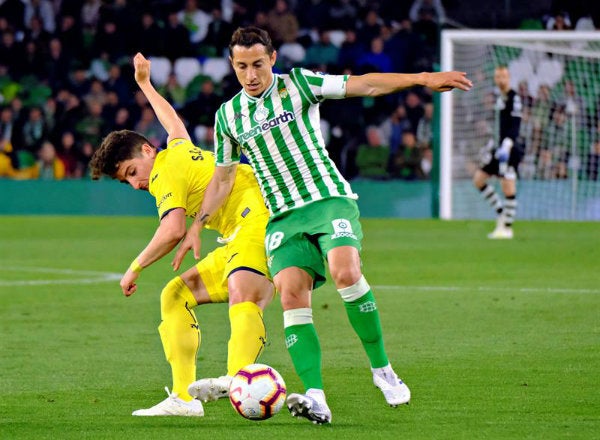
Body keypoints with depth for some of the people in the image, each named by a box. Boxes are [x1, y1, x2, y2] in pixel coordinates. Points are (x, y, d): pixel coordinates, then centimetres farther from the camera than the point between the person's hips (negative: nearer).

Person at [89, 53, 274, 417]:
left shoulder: (165, 172, -5)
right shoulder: (179, 148, 22)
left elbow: (173, 231, -20)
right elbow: (173, 121, 48)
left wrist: (135, 268, -9)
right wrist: (145, 84, 63)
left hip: (258, 219, -11)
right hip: (240, 237, 11)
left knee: (241, 292, -36)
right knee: (176, 295, 12)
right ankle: (184, 397, 3)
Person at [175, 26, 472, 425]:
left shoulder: (297, 85, 1)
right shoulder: (228, 116, 11)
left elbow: (363, 85, -6)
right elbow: (223, 177, 22)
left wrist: (422, 78, -17)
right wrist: (197, 227, 15)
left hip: (329, 200, -3)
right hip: (283, 216, 3)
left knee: (345, 272, -29)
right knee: (291, 294, -19)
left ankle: (382, 370, -15)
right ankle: (315, 398, -26)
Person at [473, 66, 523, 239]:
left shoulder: (514, 98, -10)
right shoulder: (500, 98, 16)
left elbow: (515, 126, -19)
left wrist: (507, 144, -30)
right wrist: (492, 143, 27)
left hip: (510, 149, -9)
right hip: (499, 148, 9)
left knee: (508, 187, -11)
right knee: (478, 179, 9)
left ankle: (507, 227, -3)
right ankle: (501, 213, 18)